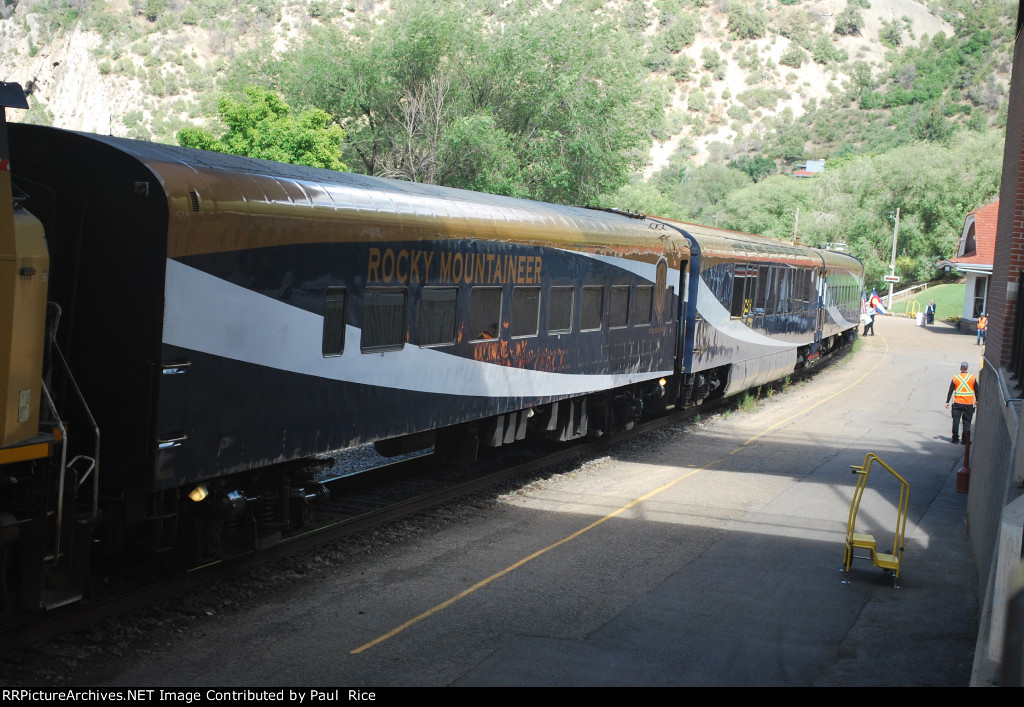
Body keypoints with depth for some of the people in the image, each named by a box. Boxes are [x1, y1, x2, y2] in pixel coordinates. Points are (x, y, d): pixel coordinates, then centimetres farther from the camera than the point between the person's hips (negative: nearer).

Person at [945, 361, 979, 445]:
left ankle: (955, 439, 7)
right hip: (969, 404, 0)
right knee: (967, 422, 5)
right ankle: (965, 440, 3)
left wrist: (947, 401, 7)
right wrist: (977, 401, 17)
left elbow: (950, 391, 1)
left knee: (956, 421, 7)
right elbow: (977, 390, 5)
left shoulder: (955, 378, -1)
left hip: (957, 403, 0)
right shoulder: (972, 377, -1)